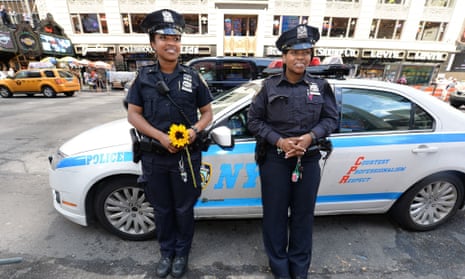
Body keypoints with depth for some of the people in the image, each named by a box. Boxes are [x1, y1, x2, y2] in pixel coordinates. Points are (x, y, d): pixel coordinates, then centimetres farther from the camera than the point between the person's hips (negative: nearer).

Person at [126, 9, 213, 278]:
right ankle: (166, 252, 41)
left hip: (186, 156, -1)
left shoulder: (193, 77, -1)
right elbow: (133, 114, 0)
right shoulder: (144, 77, 2)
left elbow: (207, 112, 3)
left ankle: (182, 252, 38)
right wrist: (161, 136, -15)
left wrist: (195, 130, -18)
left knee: (184, 208, 13)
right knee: (162, 209, 17)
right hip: (154, 156, 2)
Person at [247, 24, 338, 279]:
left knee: (303, 214, 13)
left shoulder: (320, 86, 5)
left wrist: (310, 136, -12)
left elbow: (331, 118, 7)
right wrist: (279, 141, -14)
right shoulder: (269, 86, -1)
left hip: (309, 160, 2)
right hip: (274, 159, -1)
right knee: (275, 214, 8)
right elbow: (254, 120, -2)